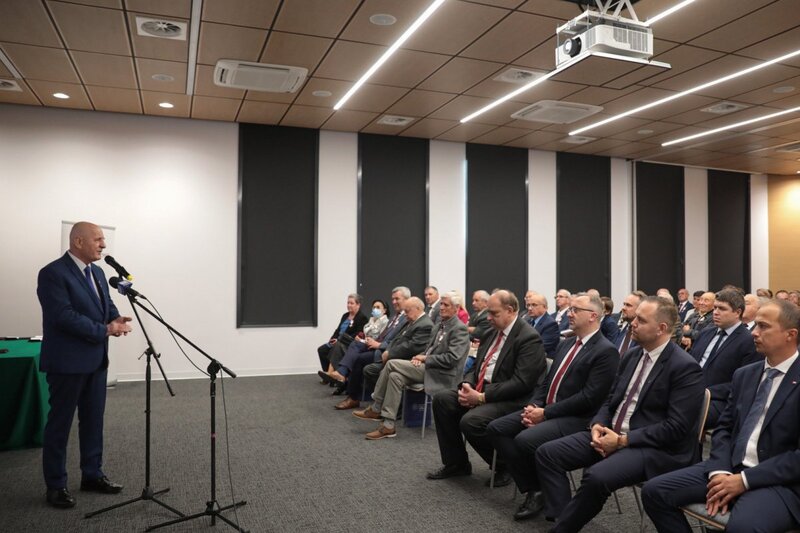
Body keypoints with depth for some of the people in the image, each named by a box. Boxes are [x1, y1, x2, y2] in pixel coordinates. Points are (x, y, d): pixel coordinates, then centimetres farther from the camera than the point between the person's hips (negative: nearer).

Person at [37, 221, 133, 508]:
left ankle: (92, 475, 26)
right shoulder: (53, 273, -15)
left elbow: (106, 305, 13)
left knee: (93, 420, 14)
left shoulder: (96, 272, 11)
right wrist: (105, 330, -21)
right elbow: (64, 316, -23)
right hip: (67, 361, -8)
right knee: (60, 422, 4)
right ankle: (56, 485, 15)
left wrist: (116, 319, -9)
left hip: (96, 360, 8)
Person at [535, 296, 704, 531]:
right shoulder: (632, 356, 10)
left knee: (596, 476, -33)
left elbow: (676, 428, -18)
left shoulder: (685, 367, -13)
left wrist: (624, 440, -19)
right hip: (612, 434, 8)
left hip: (655, 448, -8)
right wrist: (598, 425, -6)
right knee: (547, 453, -6)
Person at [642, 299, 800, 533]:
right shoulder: (744, 375, 13)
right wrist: (720, 471, -7)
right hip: (730, 468, 6)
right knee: (654, 491, -9)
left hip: (780, 481, -6)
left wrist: (745, 480, -18)